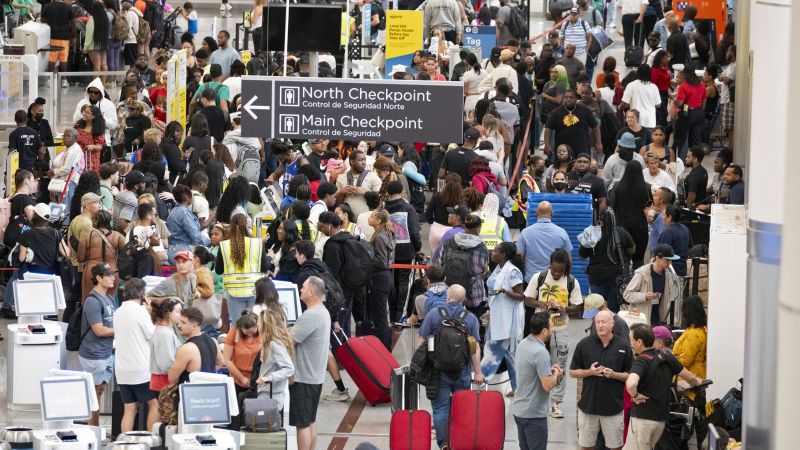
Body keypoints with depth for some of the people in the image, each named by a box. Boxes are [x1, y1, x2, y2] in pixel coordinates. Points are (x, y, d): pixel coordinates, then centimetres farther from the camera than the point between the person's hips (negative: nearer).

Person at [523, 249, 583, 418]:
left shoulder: (572, 282, -3)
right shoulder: (538, 278, -4)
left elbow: (577, 306, 1)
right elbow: (527, 300, 2)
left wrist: (563, 309, -20)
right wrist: (540, 304, -18)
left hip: (561, 329, 0)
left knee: (560, 366, 3)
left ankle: (556, 403, 11)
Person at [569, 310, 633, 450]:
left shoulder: (624, 345, -3)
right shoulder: (584, 344, -1)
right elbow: (573, 372, 4)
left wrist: (614, 375, -17)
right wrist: (590, 372, -14)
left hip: (614, 406, -1)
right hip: (588, 405, 1)